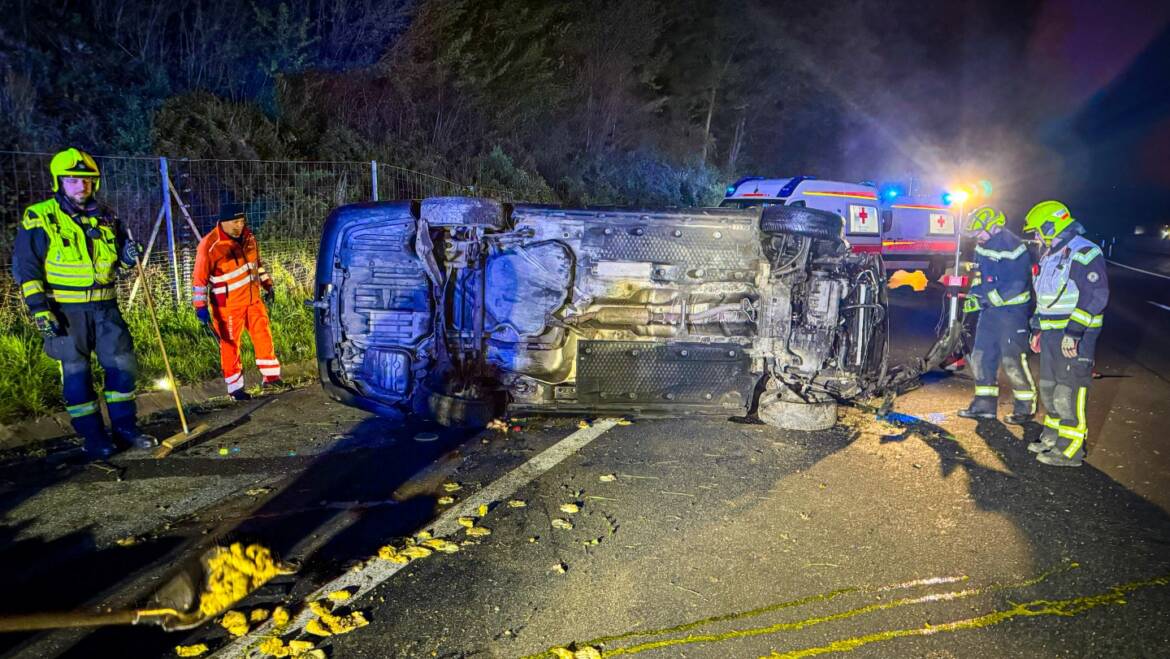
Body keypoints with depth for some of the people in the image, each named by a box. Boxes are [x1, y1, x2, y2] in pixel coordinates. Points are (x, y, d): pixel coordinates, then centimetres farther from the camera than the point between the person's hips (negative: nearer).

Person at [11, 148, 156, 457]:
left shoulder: (105, 218, 10)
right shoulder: (39, 218, -4)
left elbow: (120, 250, 24)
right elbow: (25, 267, -4)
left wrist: (129, 253, -1)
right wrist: (38, 307, -12)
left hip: (105, 307, 4)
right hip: (66, 310, -4)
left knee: (123, 364, 5)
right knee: (76, 373, 1)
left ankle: (125, 428, 18)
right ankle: (94, 437, 11)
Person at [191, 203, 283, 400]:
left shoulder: (247, 237, 1)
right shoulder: (209, 245, -20)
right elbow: (199, 279, -18)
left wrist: (266, 284, 20)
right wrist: (201, 308, -21)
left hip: (253, 299, 6)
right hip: (228, 305, -6)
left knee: (263, 336, 11)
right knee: (230, 345, 4)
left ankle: (271, 377, 24)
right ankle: (235, 388, 17)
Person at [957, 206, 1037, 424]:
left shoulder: (1013, 248, -18)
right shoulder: (982, 247, 8)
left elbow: (1016, 285, -22)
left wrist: (986, 299, -22)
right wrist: (973, 295, 2)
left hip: (1011, 311, -9)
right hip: (989, 311, 9)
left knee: (1012, 361, -6)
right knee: (981, 357, 10)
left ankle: (1026, 406, 8)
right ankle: (984, 404, 19)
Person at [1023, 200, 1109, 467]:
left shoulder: (1084, 253, -14)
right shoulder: (1049, 255, 17)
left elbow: (1095, 297, -20)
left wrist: (1073, 332, -24)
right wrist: (1037, 330, 23)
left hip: (1075, 337, -10)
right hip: (1051, 334, 10)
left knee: (1070, 392, -6)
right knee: (1049, 388, 16)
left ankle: (1070, 450, 0)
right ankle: (1052, 437, 30)